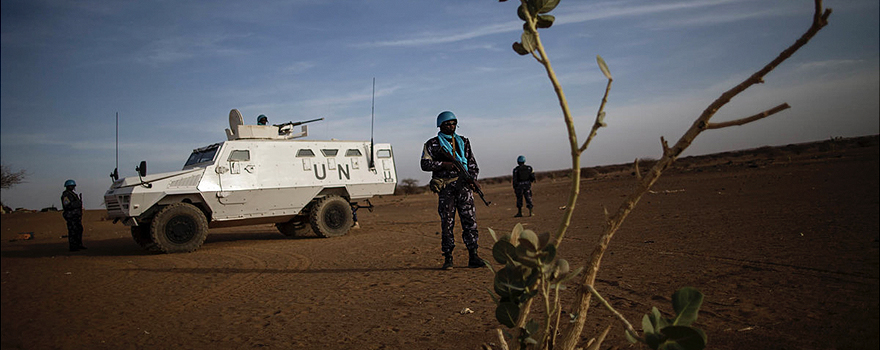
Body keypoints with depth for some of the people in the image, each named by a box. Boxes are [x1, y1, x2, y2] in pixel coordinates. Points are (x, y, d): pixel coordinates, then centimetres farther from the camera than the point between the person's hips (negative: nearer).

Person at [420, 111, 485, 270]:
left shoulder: (463, 141, 17)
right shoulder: (432, 144, 6)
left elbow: (472, 162, 17)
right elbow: (425, 164, -4)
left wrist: (473, 178, 1)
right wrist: (444, 164, -15)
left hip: (463, 185, 3)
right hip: (445, 188, -3)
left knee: (470, 221, -1)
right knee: (447, 223, -1)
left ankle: (473, 256, 4)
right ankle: (448, 258, 6)